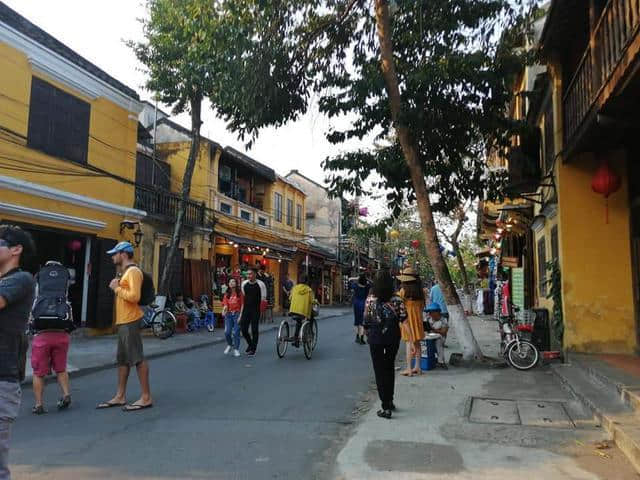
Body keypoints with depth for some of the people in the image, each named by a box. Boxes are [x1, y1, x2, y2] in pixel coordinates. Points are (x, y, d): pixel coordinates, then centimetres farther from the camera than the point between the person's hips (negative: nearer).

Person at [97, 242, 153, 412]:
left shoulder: (133, 271, -13)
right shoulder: (125, 272, 20)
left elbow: (134, 296, -24)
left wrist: (117, 288, -13)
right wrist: (117, 287, 8)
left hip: (130, 322, -11)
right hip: (123, 322, 11)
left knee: (137, 358, -7)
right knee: (122, 359, 14)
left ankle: (146, 397, -1)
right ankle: (120, 396, 23)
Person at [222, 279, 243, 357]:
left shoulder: (239, 293, 1)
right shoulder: (227, 294, 9)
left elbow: (242, 305, 0)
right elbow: (225, 304, 1)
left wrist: (240, 315, -5)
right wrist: (224, 311, -20)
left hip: (237, 314, -3)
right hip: (228, 314, 3)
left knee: (236, 332, -3)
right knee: (227, 332, -1)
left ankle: (236, 349, 10)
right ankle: (229, 345, 26)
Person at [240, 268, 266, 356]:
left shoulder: (260, 284, -7)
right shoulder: (244, 283, 4)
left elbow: (263, 298, 2)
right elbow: (243, 297, 13)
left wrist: (263, 300, -18)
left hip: (255, 310, -3)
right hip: (246, 310, 4)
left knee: (254, 330, 0)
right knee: (243, 329, 3)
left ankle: (253, 349, 13)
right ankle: (250, 343, 29)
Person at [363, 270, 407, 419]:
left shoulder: (370, 299, -9)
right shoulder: (397, 300, -8)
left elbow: (366, 320, -4)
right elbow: (404, 320, -11)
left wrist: (368, 334, 13)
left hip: (375, 337, -2)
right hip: (393, 337, 2)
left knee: (380, 371, 6)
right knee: (390, 368, 21)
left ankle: (386, 408, 3)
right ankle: (389, 401, 32)